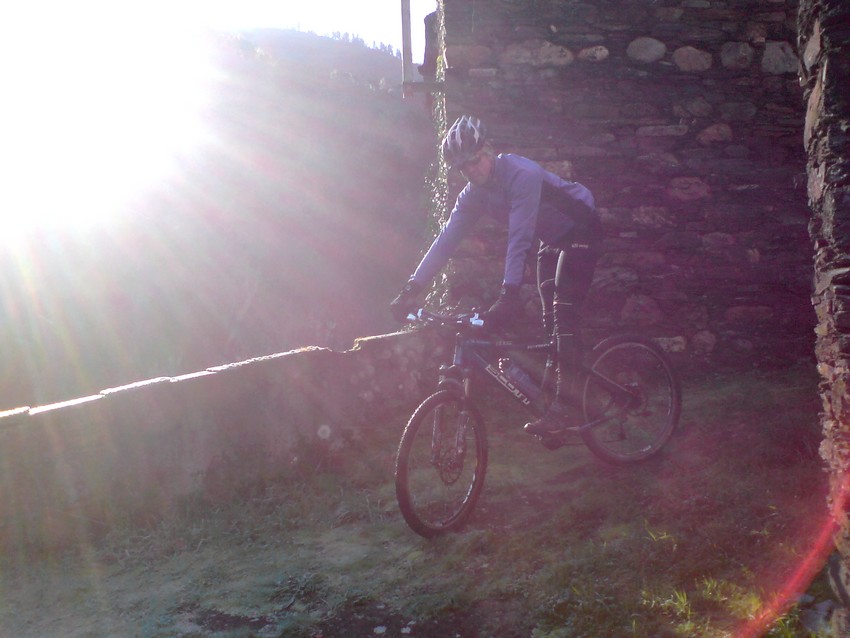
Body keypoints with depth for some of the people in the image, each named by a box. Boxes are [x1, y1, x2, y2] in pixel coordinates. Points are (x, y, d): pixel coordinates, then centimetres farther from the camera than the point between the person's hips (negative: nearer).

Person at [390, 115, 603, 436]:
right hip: (551, 239, 8)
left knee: (563, 311, -18)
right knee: (550, 317, 5)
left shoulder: (522, 174, -33)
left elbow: (520, 238, -41)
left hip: (580, 231, -8)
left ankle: (562, 406, -19)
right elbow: (447, 238, -12)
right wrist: (411, 288, -19)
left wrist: (509, 295, -48)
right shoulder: (474, 193, -10)